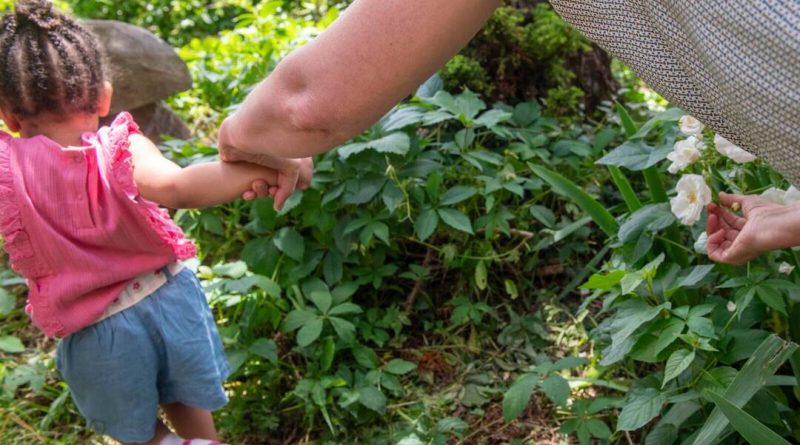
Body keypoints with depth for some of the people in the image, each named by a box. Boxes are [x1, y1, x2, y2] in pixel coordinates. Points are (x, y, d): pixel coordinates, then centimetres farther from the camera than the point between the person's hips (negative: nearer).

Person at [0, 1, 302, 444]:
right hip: (167, 299, 1)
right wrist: (254, 171, -48)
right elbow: (176, 186, -38)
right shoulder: (121, 149, -20)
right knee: (187, 404, 30)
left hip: (96, 332, -1)